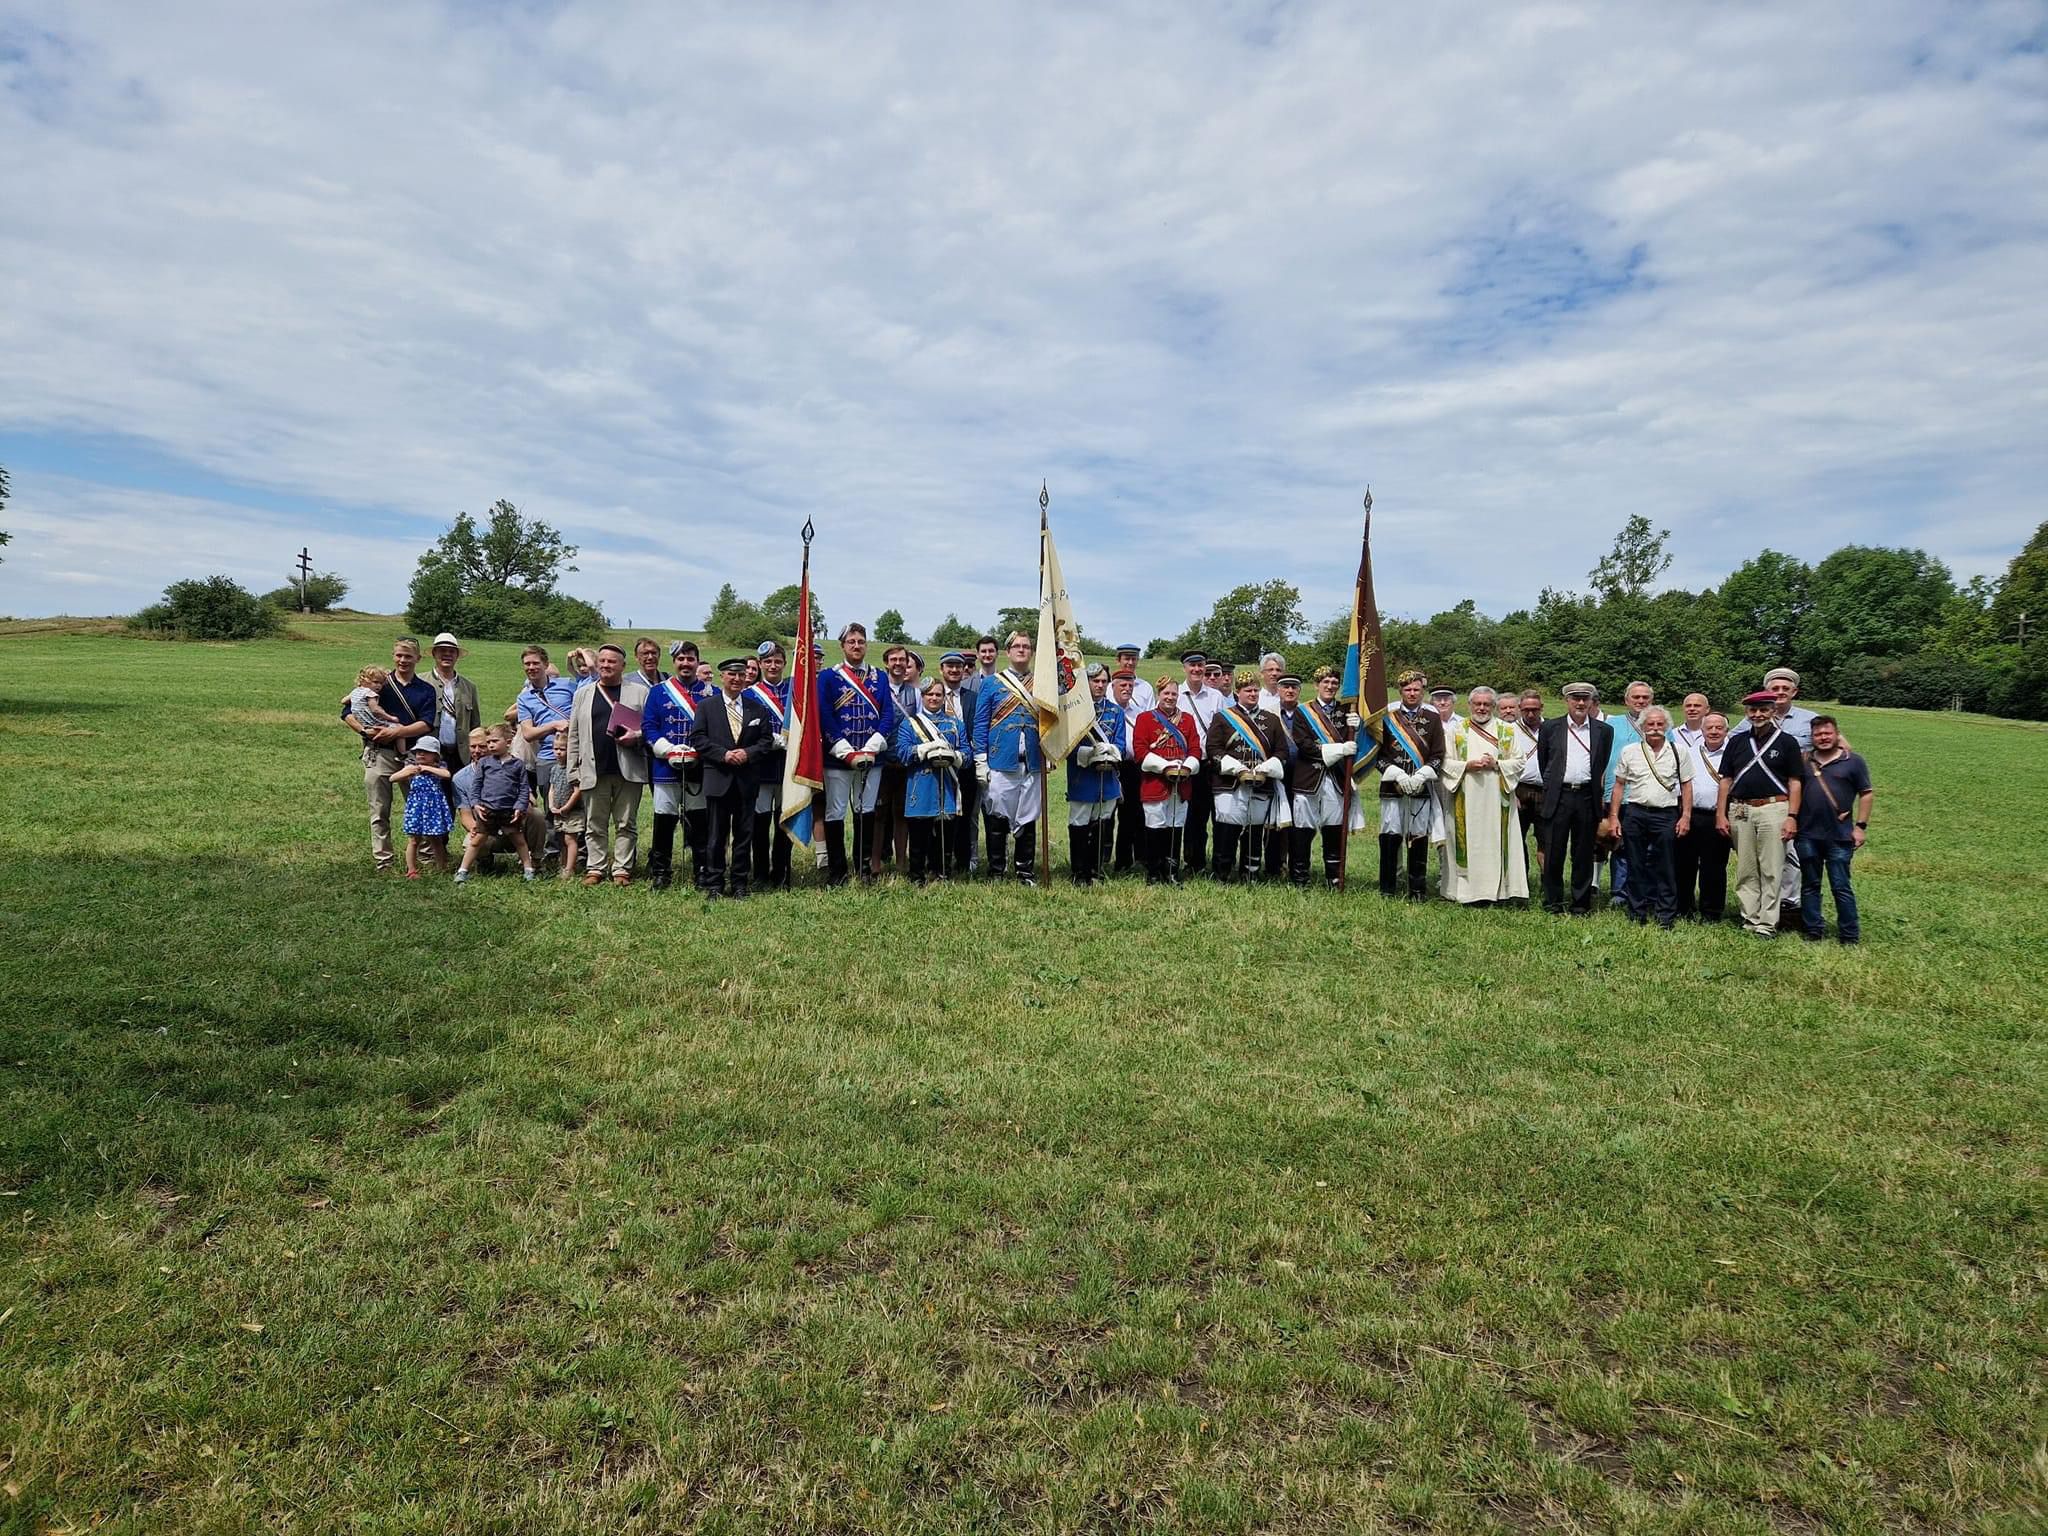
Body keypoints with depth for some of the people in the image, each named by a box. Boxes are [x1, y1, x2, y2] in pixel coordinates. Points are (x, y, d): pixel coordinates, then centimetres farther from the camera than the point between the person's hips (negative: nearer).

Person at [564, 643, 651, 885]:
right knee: (595, 824, 7)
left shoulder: (639, 692, 6)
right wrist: (573, 769, 6)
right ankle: (595, 868, 15)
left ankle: (622, 869, 10)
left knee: (626, 824, 3)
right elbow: (574, 735, 13)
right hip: (594, 771, 2)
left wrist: (637, 736, -14)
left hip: (629, 770, -2)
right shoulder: (583, 694, 14)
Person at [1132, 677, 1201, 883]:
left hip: (1182, 784, 4)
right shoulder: (1145, 718, 2)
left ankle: (1172, 873, 15)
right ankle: (1153, 874, 7)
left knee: (1176, 828, 7)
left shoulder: (1188, 719, 13)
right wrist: (1165, 767, -15)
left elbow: (1195, 748, 9)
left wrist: (1187, 767, -11)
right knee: (1155, 828, -2)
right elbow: (1140, 749, -7)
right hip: (1155, 782, -4)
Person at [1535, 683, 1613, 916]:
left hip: (1587, 798, 1)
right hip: (1558, 797, -1)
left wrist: (1595, 789, 11)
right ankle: (1553, 903, 12)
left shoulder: (1604, 730, 7)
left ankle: (1581, 905, 16)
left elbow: (1603, 766, 12)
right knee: (1553, 853, 2)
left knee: (1584, 855, 7)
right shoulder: (1550, 727, 5)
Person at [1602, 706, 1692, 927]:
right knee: (1636, 867, 6)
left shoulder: (1679, 752, 5)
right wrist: (1613, 816, 2)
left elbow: (1686, 786, 7)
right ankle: (1637, 915, 14)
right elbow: (1619, 785, 8)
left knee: (1664, 868, 1)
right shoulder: (1629, 751, 7)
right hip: (1635, 813, 1)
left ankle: (1666, 917, 9)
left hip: (1666, 815, -1)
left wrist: (1686, 817, 0)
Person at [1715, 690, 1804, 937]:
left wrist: (1792, 817, -8)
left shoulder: (1786, 742, 2)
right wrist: (1721, 814, 4)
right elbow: (1726, 780, 11)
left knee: (1771, 871, -2)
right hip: (1740, 811, 3)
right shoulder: (1736, 742, 10)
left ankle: (1767, 924, 1)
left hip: (1773, 809, -3)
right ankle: (1750, 919, 14)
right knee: (1745, 871, 7)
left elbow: (1794, 782, 0)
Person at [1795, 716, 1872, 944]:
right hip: (1808, 835, 3)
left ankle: (1850, 935, 9)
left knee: (1841, 887, 0)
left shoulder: (1853, 762, 1)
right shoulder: (1804, 762, 9)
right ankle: (1814, 931, 17)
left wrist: (1860, 826, -4)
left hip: (1839, 837, -3)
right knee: (1809, 885, 9)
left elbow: (1866, 794, 2)